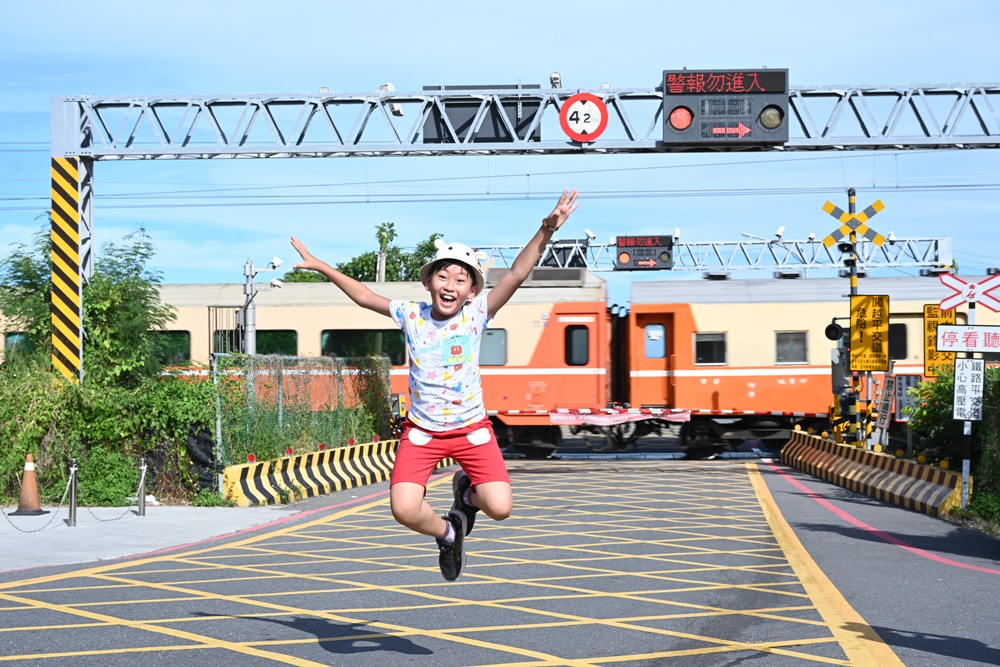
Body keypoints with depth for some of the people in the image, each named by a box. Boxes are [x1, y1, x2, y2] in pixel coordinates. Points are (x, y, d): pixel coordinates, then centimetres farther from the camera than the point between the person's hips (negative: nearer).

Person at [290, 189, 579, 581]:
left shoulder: (476, 314, -9)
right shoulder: (411, 316, -4)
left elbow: (517, 273, -18)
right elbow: (365, 297, 9)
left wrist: (546, 230, -30)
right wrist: (320, 266, 10)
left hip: (472, 428, -1)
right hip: (421, 431, 1)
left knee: (500, 508, -16)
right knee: (404, 509, -18)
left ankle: (467, 491, 23)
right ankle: (447, 533, 18)